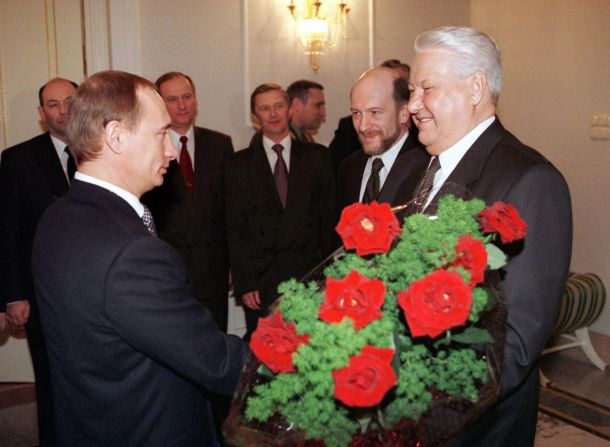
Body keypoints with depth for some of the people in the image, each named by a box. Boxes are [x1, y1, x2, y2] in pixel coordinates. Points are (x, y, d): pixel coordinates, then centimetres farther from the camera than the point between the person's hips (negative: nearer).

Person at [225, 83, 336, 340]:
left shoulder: (317, 156, 8)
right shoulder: (239, 164, 7)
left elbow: (329, 216, 6)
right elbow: (236, 229, 3)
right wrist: (244, 284, -4)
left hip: (310, 277, 1)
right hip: (260, 283, 0)